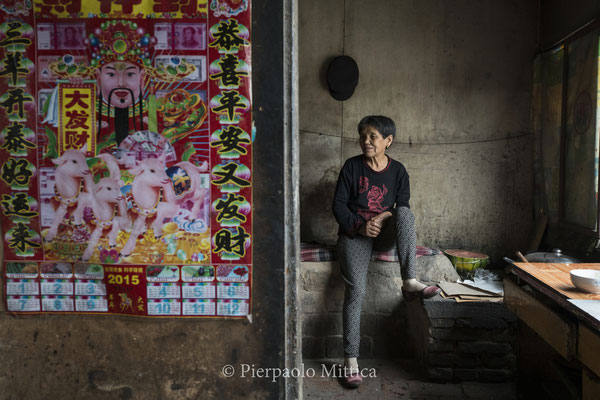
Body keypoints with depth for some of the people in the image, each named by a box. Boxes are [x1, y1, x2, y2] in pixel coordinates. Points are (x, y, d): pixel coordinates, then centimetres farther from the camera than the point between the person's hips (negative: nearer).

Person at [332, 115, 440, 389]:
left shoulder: (398, 171, 5)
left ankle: (410, 282, -31)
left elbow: (403, 207, 7)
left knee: (405, 213, -30)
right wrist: (360, 226, -17)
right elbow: (338, 204, -2)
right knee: (355, 288, -22)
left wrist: (385, 216, -15)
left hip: (385, 234, 2)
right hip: (355, 233, -2)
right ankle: (351, 360, -17)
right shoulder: (352, 166, 0)